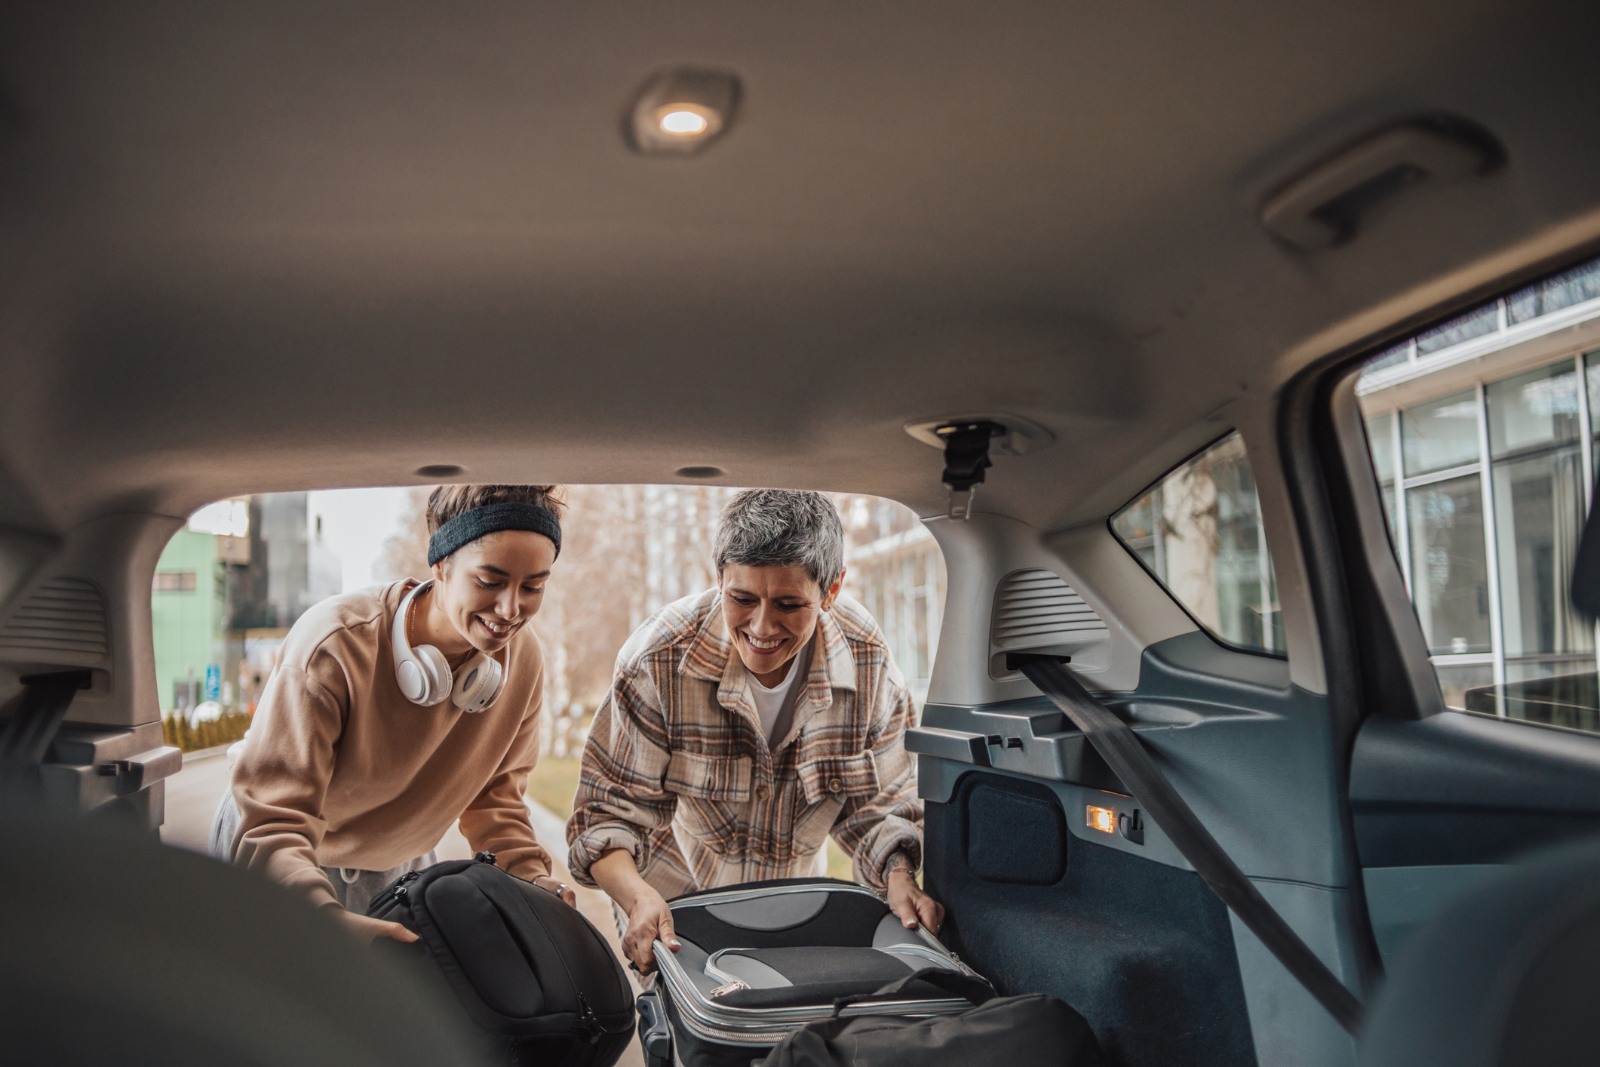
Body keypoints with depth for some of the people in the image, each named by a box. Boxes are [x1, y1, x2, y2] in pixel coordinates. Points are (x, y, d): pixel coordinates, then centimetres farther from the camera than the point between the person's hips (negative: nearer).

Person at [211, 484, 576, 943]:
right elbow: (273, 822, -37)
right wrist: (327, 919, -54)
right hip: (276, 864, -4)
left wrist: (528, 873, -21)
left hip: (403, 864, 4)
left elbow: (493, 789, -3)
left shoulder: (522, 658, -16)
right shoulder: (335, 646, -34)